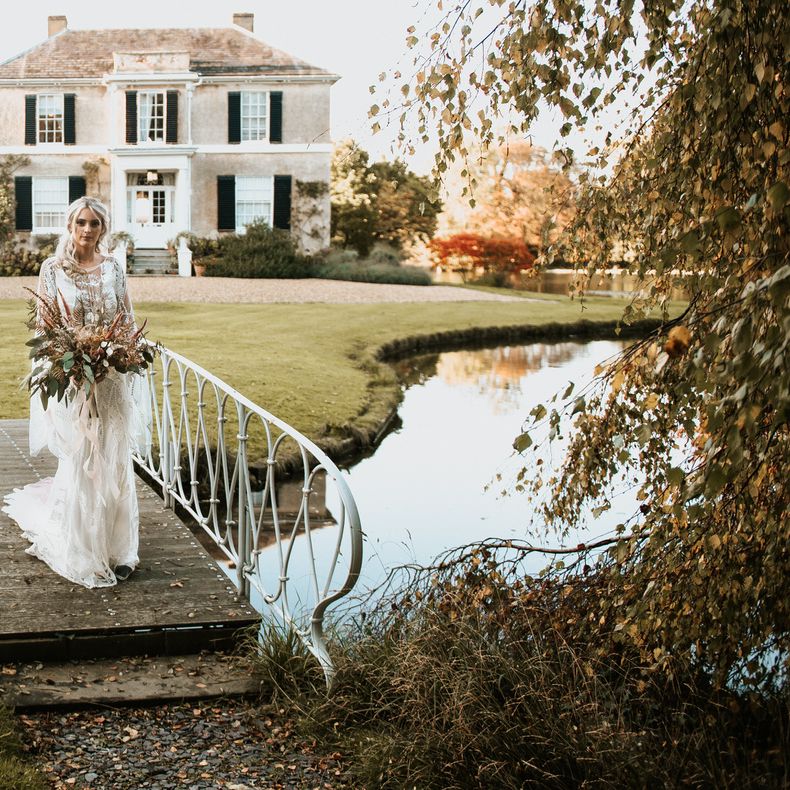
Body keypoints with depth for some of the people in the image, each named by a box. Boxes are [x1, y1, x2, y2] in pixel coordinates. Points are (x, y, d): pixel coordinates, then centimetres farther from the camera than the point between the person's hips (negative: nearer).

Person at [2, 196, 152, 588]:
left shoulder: (113, 268, 6)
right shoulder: (53, 268, -1)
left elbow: (129, 319, 11)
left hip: (114, 379, 2)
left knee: (113, 462, 6)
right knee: (80, 463, 2)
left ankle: (115, 548, 18)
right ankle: (81, 555, 18)